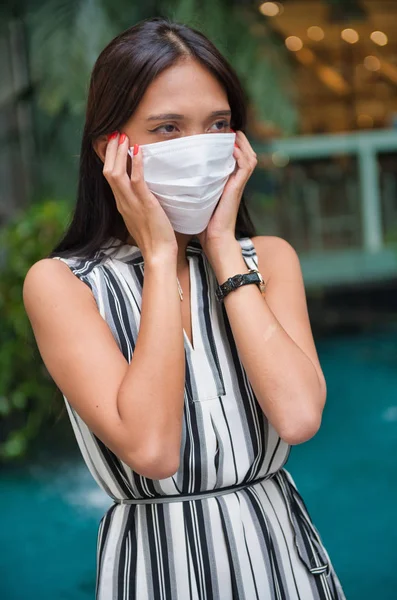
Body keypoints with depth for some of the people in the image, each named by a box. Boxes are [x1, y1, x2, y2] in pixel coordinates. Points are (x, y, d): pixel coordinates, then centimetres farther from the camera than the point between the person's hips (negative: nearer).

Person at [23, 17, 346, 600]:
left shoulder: (269, 258, 0)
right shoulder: (60, 282, -10)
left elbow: (299, 416, -17)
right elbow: (150, 448, -23)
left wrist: (222, 244, -13)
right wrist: (160, 254, -18)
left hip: (283, 551, 3)